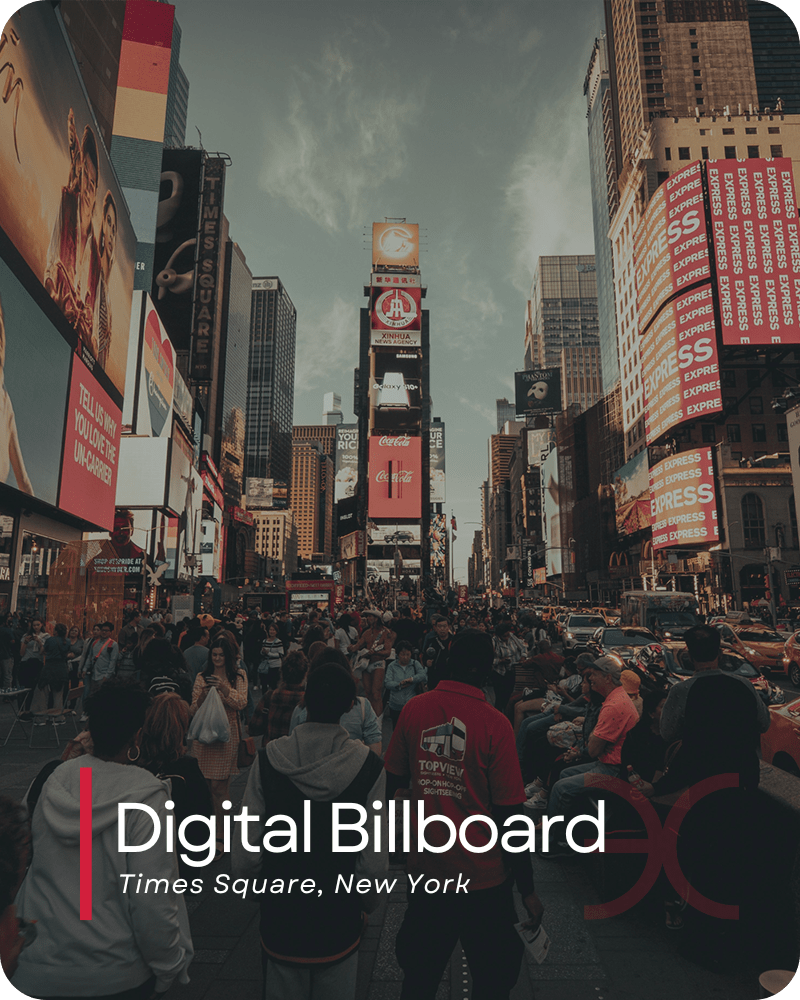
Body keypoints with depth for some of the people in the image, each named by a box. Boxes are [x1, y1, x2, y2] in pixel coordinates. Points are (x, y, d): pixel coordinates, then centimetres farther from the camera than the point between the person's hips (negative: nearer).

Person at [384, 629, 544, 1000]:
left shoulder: (414, 709, -10)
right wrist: (528, 890, -4)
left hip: (425, 868, 3)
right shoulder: (494, 724, -19)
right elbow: (509, 814, -15)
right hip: (482, 875, -3)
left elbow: (391, 781, 2)